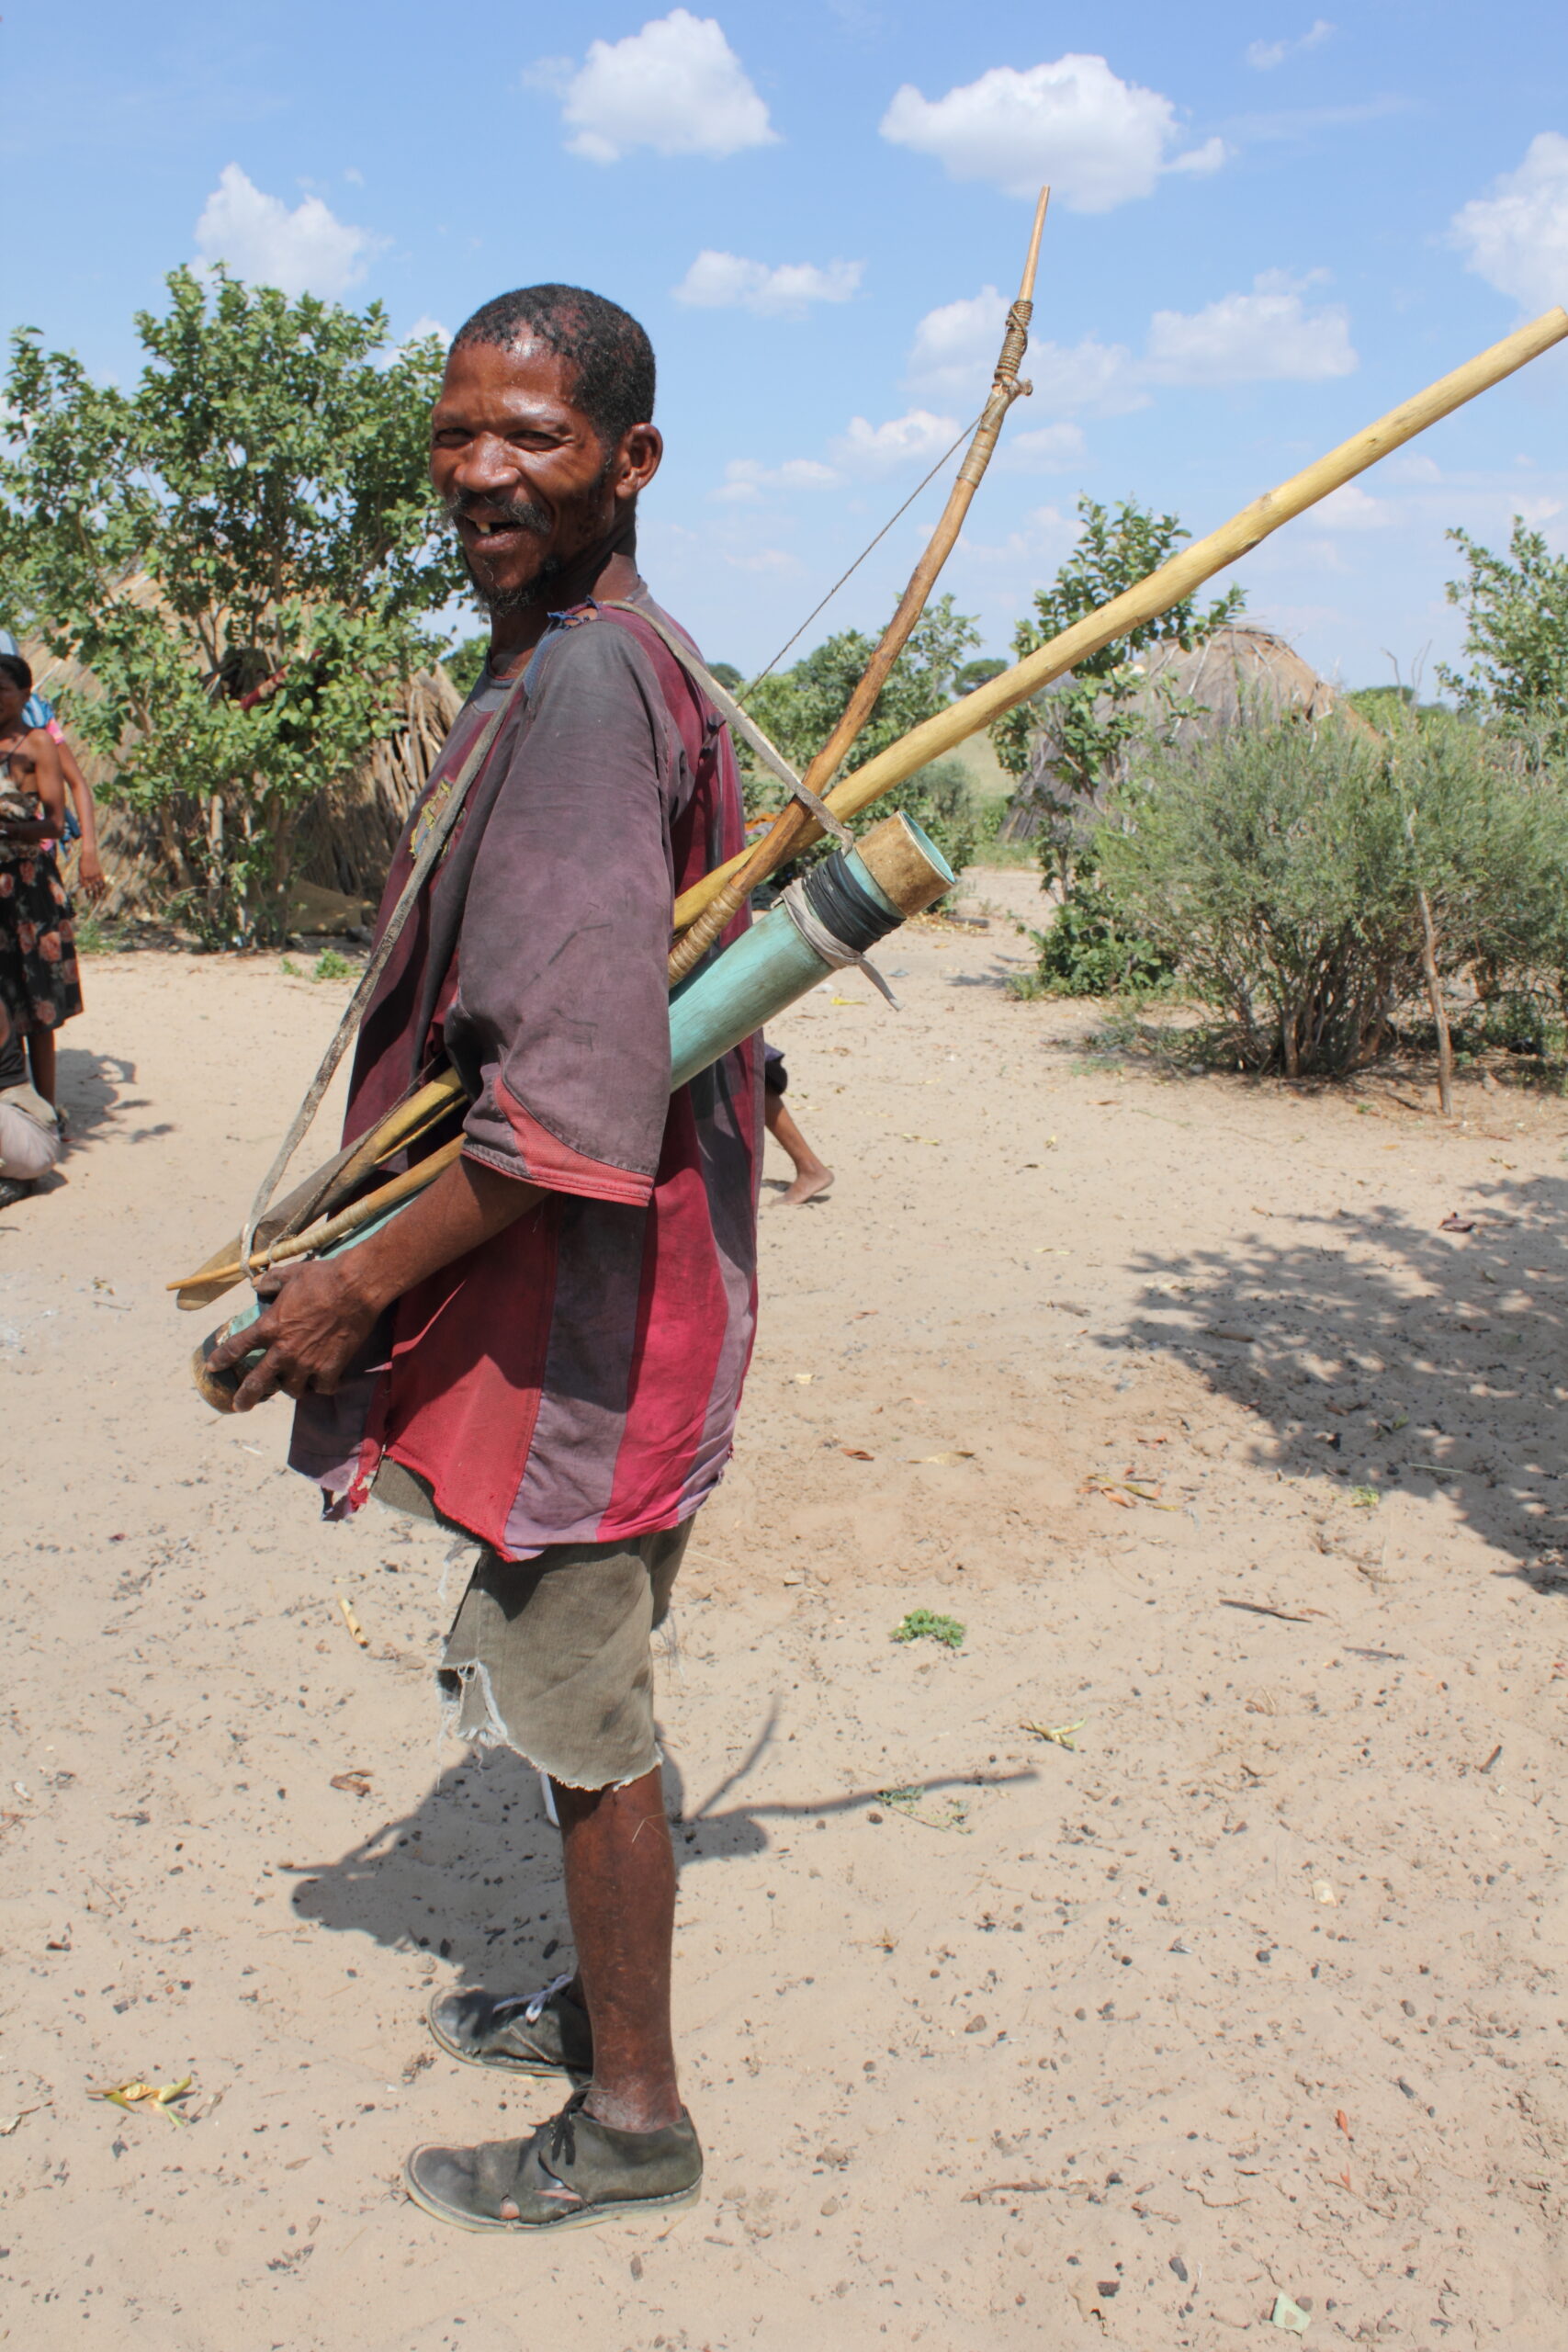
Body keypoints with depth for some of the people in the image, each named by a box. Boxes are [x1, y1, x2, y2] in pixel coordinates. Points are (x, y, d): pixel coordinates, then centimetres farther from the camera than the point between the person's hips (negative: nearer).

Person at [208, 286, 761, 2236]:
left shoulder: (583, 689, -21)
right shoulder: (583, 667, 12)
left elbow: (577, 1099, -27)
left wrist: (358, 1284, -18)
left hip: (582, 1299, -10)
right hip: (582, 1287, 10)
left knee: (578, 1708, 6)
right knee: (576, 1691, 23)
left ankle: (632, 2117, 27)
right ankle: (598, 2005, 44)